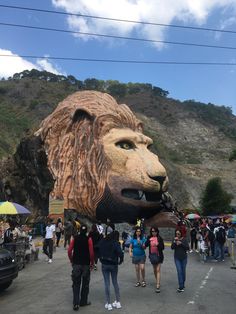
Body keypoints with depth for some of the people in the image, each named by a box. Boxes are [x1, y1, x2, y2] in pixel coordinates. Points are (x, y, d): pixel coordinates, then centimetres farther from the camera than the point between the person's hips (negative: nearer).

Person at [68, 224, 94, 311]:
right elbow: (91, 253, -13)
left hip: (76, 264, 2)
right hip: (86, 264, -2)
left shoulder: (75, 238, -2)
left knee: (76, 284, 9)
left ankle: (76, 303, 3)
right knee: (85, 284, 14)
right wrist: (92, 263, 1)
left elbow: (69, 251, -3)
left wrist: (72, 261, 11)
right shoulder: (88, 239, -9)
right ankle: (83, 301, 24)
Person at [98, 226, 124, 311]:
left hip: (104, 265, 1)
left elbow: (98, 251, -1)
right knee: (115, 282, 15)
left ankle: (108, 304, 13)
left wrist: (101, 259, 10)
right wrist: (120, 261, -5)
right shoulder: (115, 242, -16)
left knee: (107, 283, 9)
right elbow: (120, 253, -22)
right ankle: (118, 302, 22)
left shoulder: (101, 242, -9)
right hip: (114, 265, -1)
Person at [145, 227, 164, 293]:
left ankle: (158, 286, -10)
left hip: (158, 255, -4)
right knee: (154, 270, 18)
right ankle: (157, 281, 38)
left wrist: (158, 245, -26)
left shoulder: (159, 238, -6)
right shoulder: (149, 238, 1)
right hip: (152, 255, 4)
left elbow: (163, 247, -8)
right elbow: (145, 245, -4)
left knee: (158, 270, -8)